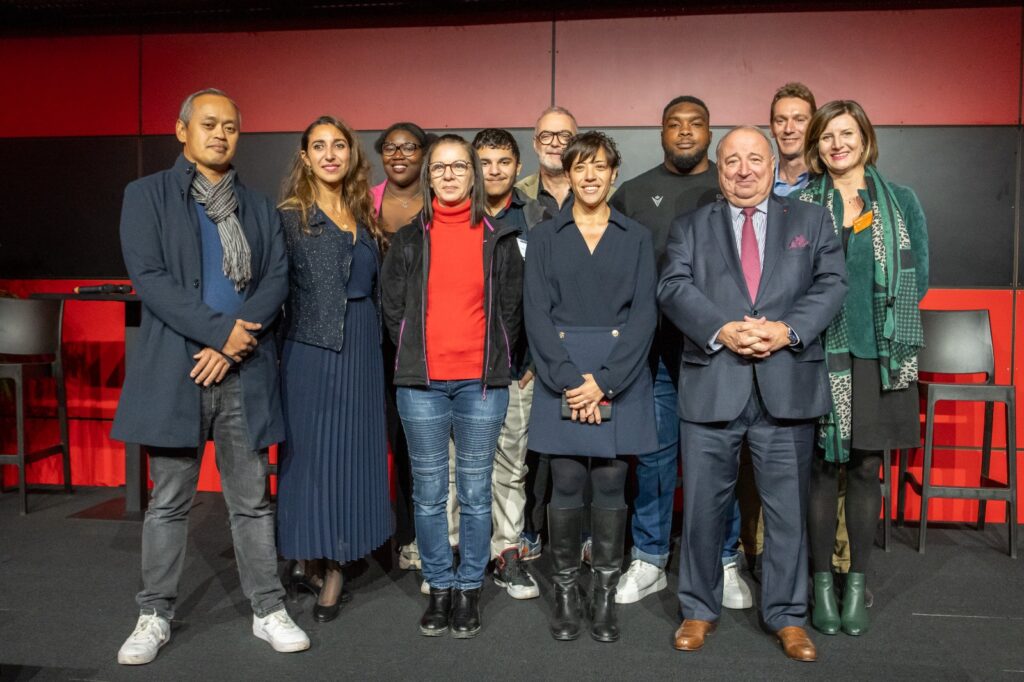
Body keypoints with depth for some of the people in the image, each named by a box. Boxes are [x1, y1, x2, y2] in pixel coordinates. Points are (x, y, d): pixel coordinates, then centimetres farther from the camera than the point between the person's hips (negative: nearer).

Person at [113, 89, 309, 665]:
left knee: (253, 500, 9)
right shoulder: (147, 195, 5)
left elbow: (277, 279, 3)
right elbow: (148, 276, -7)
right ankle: (156, 616, 24)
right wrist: (220, 330, -15)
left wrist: (233, 346, -10)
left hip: (246, 371, 2)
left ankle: (269, 610, 20)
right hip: (173, 369, -2)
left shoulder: (260, 207, 13)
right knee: (169, 501, 9)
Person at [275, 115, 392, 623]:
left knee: (353, 447, 6)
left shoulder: (364, 215, 12)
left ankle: (336, 566, 17)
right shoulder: (290, 215, -2)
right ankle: (311, 556, 20)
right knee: (310, 448, 2)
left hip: (361, 347, 4)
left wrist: (373, 340, 7)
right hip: (311, 347, -4)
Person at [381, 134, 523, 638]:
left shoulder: (498, 238, 5)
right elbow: (393, 309, 9)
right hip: (421, 385, 1)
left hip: (482, 383, -1)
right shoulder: (408, 239, 7)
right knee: (429, 492, 8)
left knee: (475, 491, 6)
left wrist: (494, 362, 5)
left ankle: (469, 589, 21)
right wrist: (414, 361, 6)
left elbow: (511, 309, 8)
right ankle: (440, 587, 23)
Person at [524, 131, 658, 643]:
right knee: (566, 485, 2)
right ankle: (565, 591, 18)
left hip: (620, 378, 0)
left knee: (610, 485, 4)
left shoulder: (636, 237, 8)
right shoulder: (545, 236, 8)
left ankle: (605, 595, 18)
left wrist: (605, 380, -11)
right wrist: (569, 379, -12)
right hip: (561, 377, 0)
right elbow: (536, 313, 0)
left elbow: (644, 314, 0)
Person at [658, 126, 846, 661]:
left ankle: (787, 616, 26)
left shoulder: (812, 222, 13)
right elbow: (674, 288, -3)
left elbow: (831, 284, 2)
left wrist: (788, 329, -15)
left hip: (788, 385, 1)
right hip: (711, 385, 0)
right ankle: (699, 610, 25)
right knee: (703, 505, 7)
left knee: (788, 507, 9)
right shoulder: (690, 228, 12)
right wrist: (721, 330, -18)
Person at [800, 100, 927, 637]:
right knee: (822, 467, 2)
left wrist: (890, 328, 1)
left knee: (866, 468, 7)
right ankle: (822, 582, 16)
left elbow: (917, 275, 9)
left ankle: (857, 582, 20)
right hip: (820, 353, -1)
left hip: (879, 354, 1)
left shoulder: (901, 201, 9)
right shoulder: (802, 204, 5)